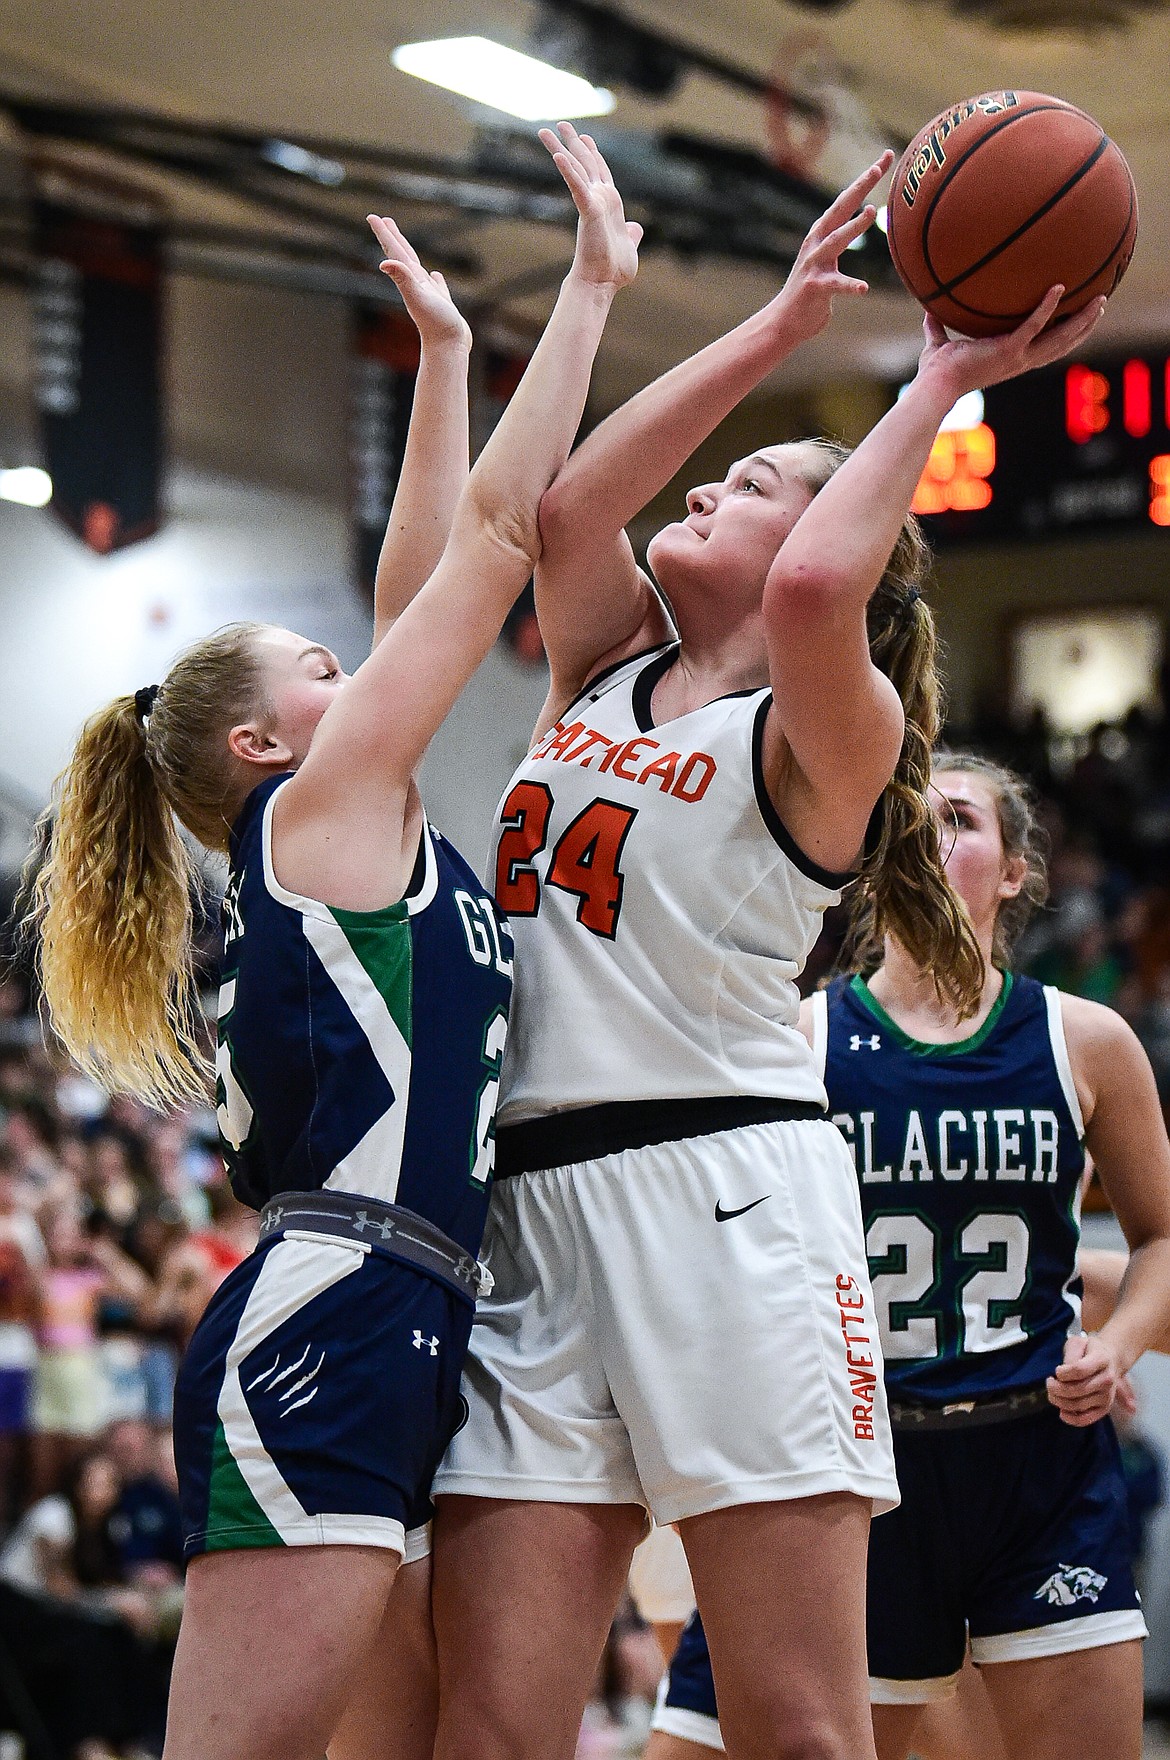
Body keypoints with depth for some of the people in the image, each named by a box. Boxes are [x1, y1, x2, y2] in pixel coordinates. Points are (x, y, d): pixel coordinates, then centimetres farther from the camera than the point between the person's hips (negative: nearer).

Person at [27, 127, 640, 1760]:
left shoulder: (350, 835, 23)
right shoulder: (319, 805, 1)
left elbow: (428, 580, 27)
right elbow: (499, 529, 2)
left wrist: (444, 348, 29)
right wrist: (593, 281, 9)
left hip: (384, 1348, 10)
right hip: (323, 1333, -10)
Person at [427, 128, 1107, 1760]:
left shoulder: (830, 726, 2)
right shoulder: (606, 663, 21)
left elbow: (810, 589, -21)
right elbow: (562, 504, 2)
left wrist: (938, 387, -7)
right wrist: (783, 322, 6)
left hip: (728, 1193, -5)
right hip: (533, 1200, 6)